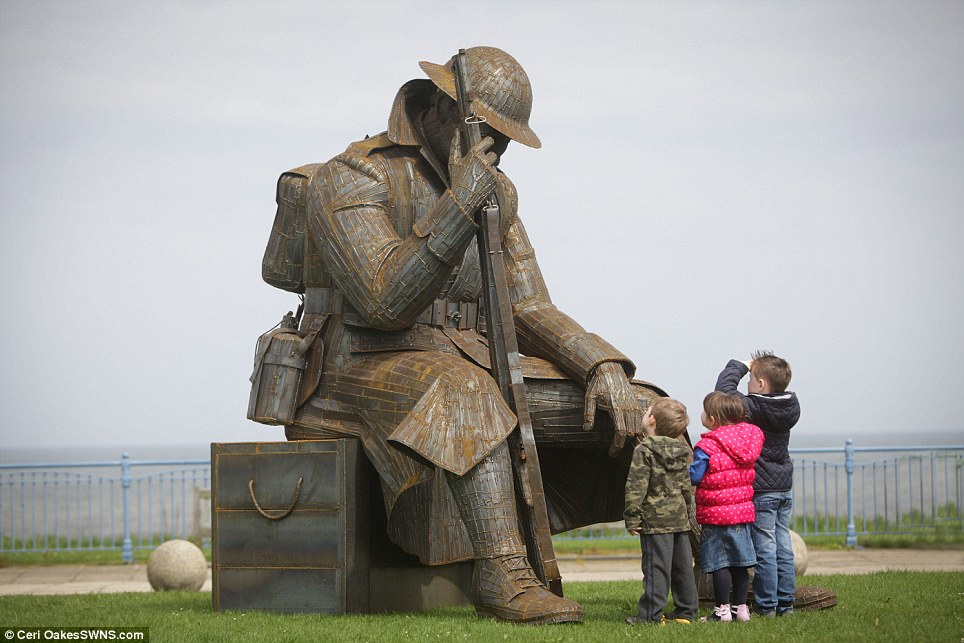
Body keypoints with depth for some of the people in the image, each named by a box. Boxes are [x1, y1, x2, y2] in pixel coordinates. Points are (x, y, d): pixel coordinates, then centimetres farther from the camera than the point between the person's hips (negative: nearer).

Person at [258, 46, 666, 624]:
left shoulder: (492, 192, 13)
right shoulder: (352, 179, -10)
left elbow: (529, 310, 9)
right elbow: (384, 301, -24)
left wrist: (604, 367, -10)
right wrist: (458, 210, -31)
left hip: (469, 364, 7)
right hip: (365, 368, -7)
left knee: (619, 408, -9)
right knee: (465, 387, -41)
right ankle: (503, 575, -44)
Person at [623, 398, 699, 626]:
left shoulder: (644, 450, -11)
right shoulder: (683, 451, 10)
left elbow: (636, 486, -14)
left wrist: (632, 518, -11)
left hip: (656, 519, -7)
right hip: (681, 519, 7)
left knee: (656, 567, -6)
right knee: (683, 566, 11)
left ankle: (651, 614, -5)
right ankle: (686, 611, 16)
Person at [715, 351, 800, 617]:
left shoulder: (752, 407, -17)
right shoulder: (789, 407, 3)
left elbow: (724, 389, -11)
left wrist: (740, 366, 1)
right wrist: (750, 367, 12)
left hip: (761, 490, -7)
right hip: (784, 487, 7)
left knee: (765, 548, -3)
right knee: (783, 547, 10)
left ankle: (766, 606, -1)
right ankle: (786, 603, 13)